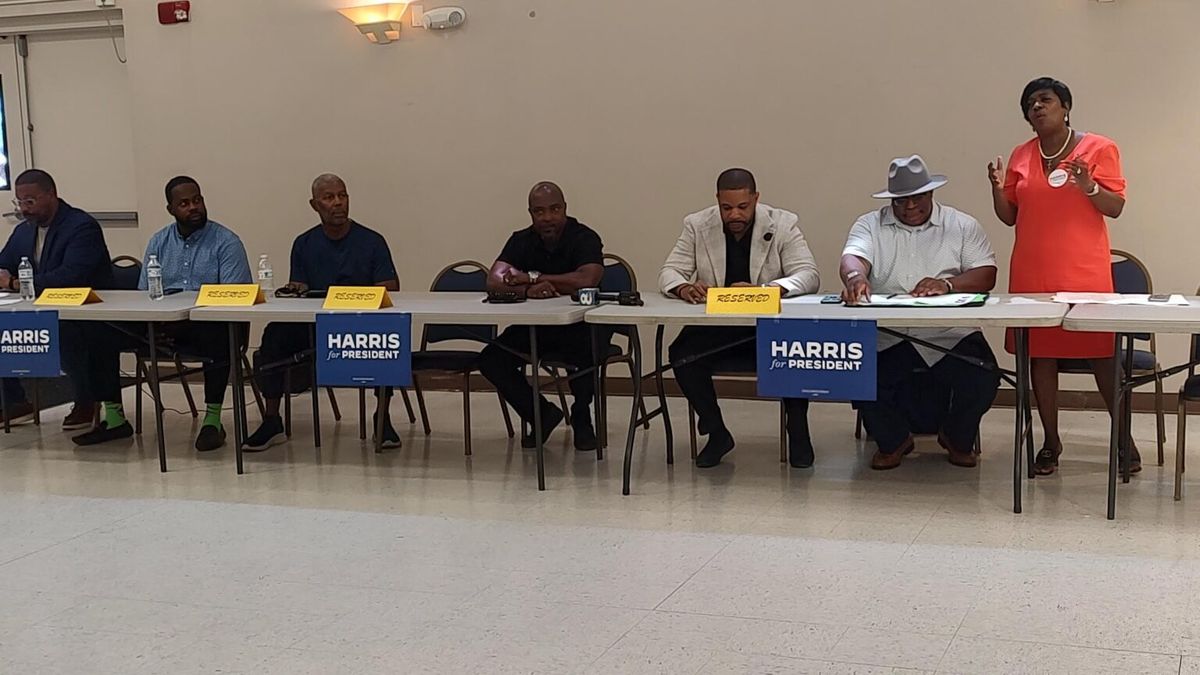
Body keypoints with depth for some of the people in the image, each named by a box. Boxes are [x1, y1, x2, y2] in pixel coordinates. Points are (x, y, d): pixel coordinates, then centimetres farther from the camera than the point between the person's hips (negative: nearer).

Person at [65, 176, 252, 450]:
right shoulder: (159, 242, 15)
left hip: (205, 326, -5)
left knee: (219, 333, -41)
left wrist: (184, 324, -23)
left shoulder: (226, 242, -1)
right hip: (160, 325, 5)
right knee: (97, 329, -12)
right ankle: (114, 418, -4)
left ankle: (213, 419, -27)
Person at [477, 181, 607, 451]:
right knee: (490, 360, -16)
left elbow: (587, 279, -30)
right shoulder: (521, 241, 2)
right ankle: (541, 414, 5)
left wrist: (532, 278, -22)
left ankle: (581, 417, -6)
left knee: (587, 349, -37)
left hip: (580, 324, -4)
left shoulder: (584, 238, -11)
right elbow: (494, 280, -12)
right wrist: (527, 290, -34)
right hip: (534, 326, 4)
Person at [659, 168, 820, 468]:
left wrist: (763, 290, -33)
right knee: (682, 353, -27)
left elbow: (809, 275, -14)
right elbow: (669, 272, -2)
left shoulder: (783, 224, -5)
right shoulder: (698, 225, 0)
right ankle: (716, 432, -4)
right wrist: (684, 288, -28)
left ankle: (797, 430, -5)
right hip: (714, 328, 2)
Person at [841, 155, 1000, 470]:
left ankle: (958, 439, 13)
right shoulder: (870, 225, 11)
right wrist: (854, 276, -35)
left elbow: (986, 275, 0)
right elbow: (852, 258, -9)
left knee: (982, 379, -25)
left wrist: (947, 284, -21)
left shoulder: (962, 226, 11)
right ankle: (893, 440, 9)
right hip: (885, 340, 0)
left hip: (950, 336, 0)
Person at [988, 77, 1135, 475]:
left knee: (1101, 352, -1)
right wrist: (997, 188, -4)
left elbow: (1116, 207, -2)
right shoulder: (1021, 156, 11)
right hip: (1032, 273, 4)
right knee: (1040, 353, 4)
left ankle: (1123, 437, 11)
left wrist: (1088, 186, -20)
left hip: (1084, 272, -4)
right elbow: (1009, 216, 14)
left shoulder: (1099, 149, 0)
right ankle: (1051, 441, 13)